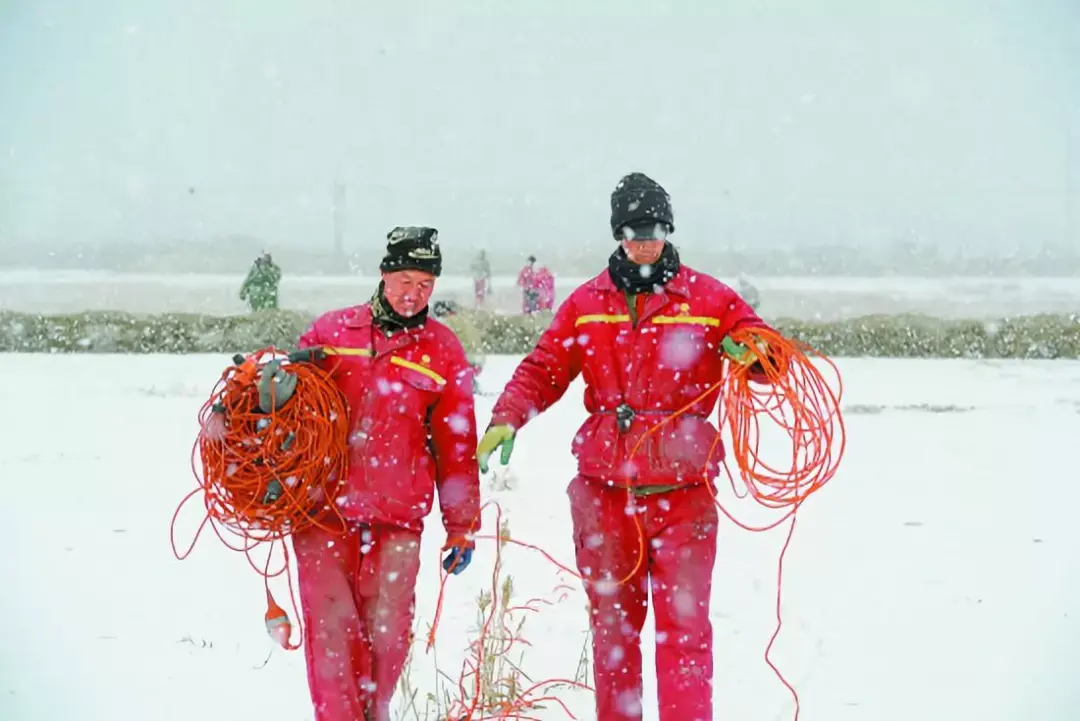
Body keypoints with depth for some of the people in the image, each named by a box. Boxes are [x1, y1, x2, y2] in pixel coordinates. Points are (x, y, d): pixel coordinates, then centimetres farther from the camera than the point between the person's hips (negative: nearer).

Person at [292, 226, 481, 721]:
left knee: (388, 634, -1)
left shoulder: (443, 351, 7)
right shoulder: (332, 331, 7)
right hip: (323, 508, 0)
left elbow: (457, 447, 9)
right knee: (332, 629, -4)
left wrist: (462, 526, 10)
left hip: (397, 518, 0)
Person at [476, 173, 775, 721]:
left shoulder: (709, 299, 4)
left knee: (684, 624, -6)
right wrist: (506, 419, -8)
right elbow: (543, 369, 8)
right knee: (613, 622, 10)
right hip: (605, 488, 2)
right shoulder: (588, 302, 9)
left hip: (684, 490, -2)